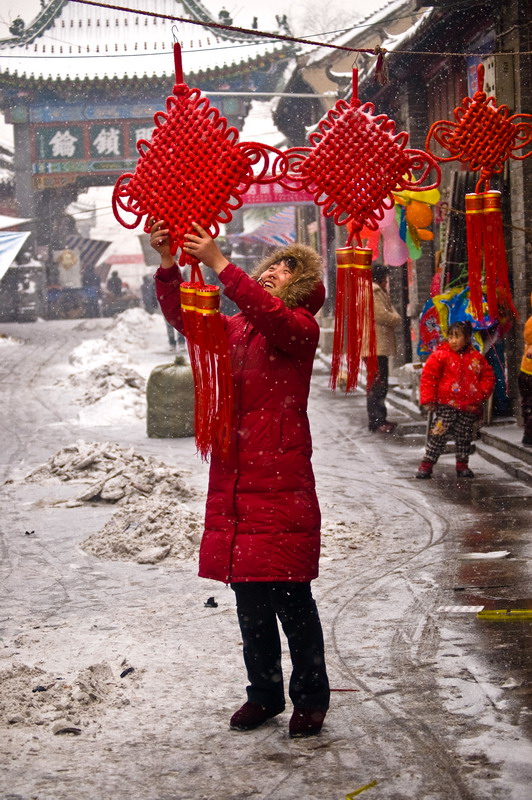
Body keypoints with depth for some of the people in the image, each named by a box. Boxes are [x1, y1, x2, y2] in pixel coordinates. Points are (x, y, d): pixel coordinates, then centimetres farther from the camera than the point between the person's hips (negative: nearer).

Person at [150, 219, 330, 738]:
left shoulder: (300, 327, -3)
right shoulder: (234, 329, 17)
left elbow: (270, 315, -24)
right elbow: (183, 316, 10)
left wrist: (218, 263, -27)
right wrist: (168, 263, -6)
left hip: (281, 479, -6)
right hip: (233, 478, 6)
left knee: (291, 598, -2)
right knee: (249, 602, 12)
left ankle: (310, 699, 10)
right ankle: (265, 694, 23)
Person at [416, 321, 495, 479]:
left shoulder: (477, 357, 5)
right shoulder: (440, 355, -5)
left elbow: (488, 376, 13)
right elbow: (428, 377, -6)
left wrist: (482, 393, -1)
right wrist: (428, 399, -10)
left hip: (469, 407, 3)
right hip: (445, 406, -3)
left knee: (464, 438, 11)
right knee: (438, 436, -4)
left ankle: (462, 465, 24)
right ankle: (426, 465, 2)